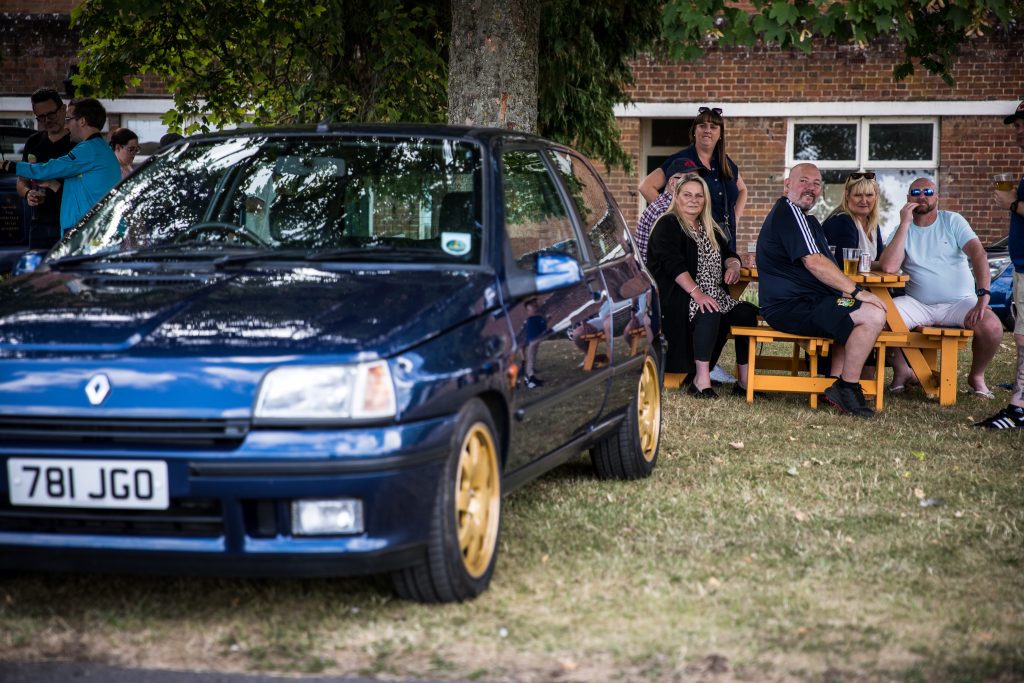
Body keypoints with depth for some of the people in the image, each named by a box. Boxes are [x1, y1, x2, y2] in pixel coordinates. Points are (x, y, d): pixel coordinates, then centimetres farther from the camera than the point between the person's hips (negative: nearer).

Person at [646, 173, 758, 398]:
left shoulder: (710, 229, 23)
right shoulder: (667, 225, -2)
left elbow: (729, 254, 26)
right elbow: (673, 264, -16)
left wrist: (733, 265, -2)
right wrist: (696, 293, -29)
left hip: (713, 295, 7)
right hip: (676, 298, -7)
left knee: (746, 312, -17)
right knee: (709, 313, -36)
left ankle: (744, 381, -16)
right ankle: (701, 379, -33)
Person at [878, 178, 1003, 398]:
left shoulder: (952, 221, 3)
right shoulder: (902, 230, 6)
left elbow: (978, 253, -11)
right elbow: (888, 267, -13)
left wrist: (983, 296, -27)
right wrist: (905, 224, -13)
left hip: (959, 302, -1)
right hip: (917, 304, 1)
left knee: (992, 327, -30)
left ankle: (976, 376, 2)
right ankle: (902, 371, 1)